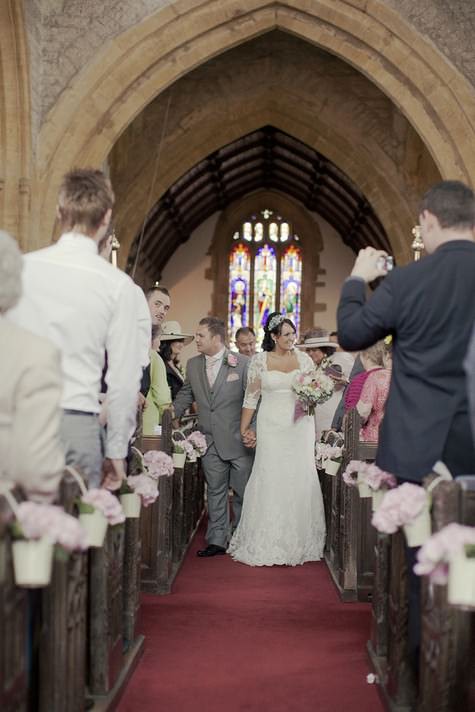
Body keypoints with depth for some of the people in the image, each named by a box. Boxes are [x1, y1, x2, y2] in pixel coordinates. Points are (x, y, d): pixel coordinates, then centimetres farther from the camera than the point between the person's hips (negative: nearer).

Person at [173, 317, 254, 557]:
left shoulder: (242, 363, -7)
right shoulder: (193, 365, 8)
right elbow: (185, 395, 19)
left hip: (239, 440, -4)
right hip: (210, 442, 4)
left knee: (243, 492, 6)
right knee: (215, 492, 10)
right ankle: (217, 540, 17)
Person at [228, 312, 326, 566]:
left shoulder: (304, 359, 6)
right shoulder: (259, 361, 3)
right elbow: (251, 397, 5)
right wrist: (244, 429, 1)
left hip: (300, 426, 2)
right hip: (271, 428, -1)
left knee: (300, 479, -1)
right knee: (269, 480, -4)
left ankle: (299, 541, 12)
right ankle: (266, 543, 6)